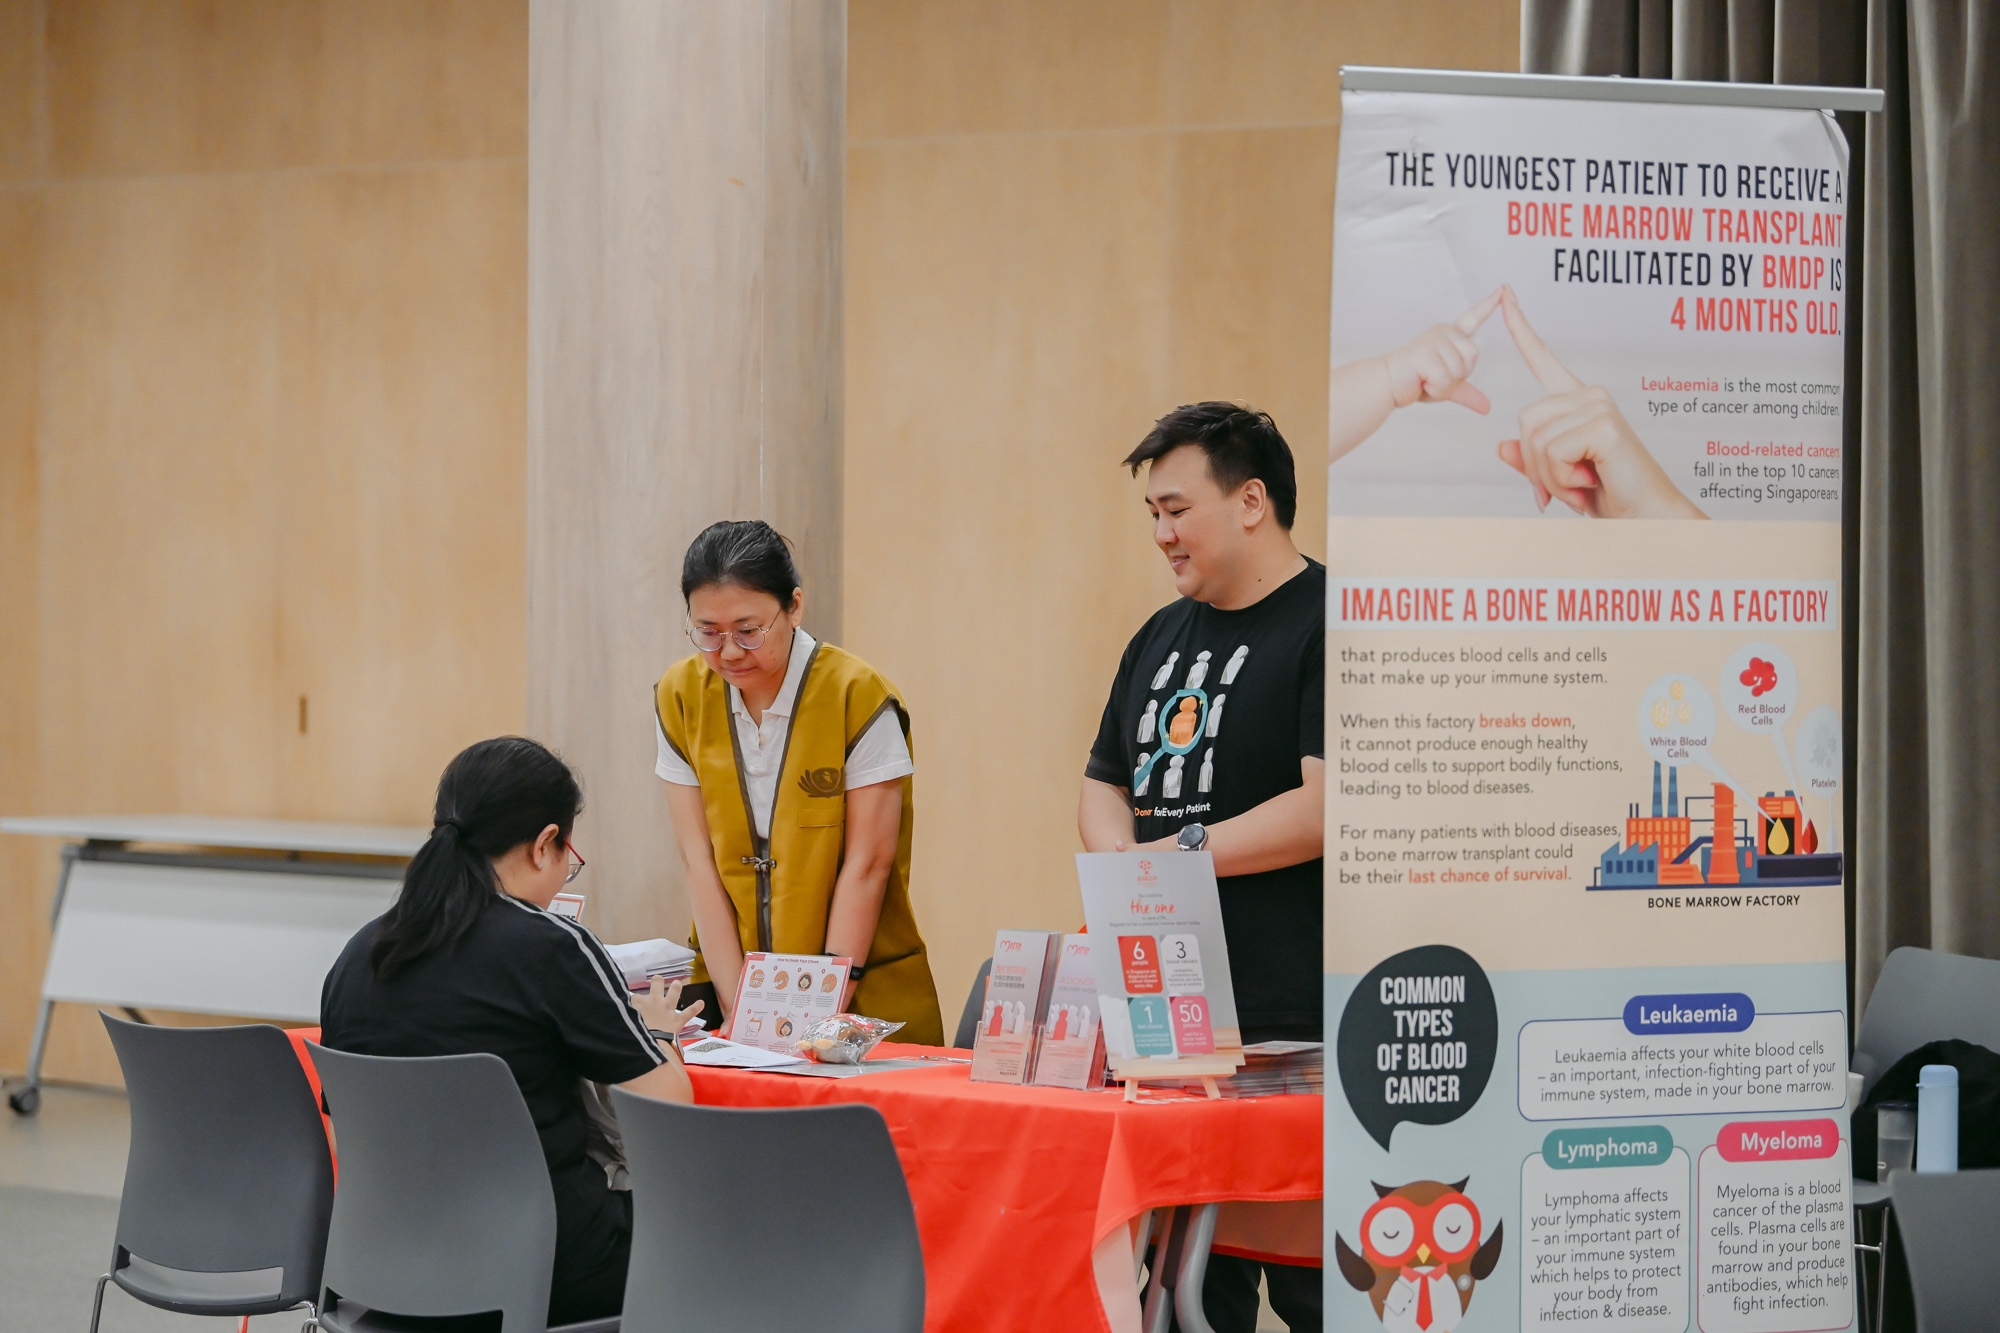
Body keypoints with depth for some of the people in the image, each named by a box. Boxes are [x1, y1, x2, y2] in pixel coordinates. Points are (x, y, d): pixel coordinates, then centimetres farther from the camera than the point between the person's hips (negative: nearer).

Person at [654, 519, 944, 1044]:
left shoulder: (860, 696, -8)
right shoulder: (679, 696, 3)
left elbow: (866, 866, -7)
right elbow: (699, 861, 1)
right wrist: (739, 1006, -6)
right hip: (731, 981, 3)